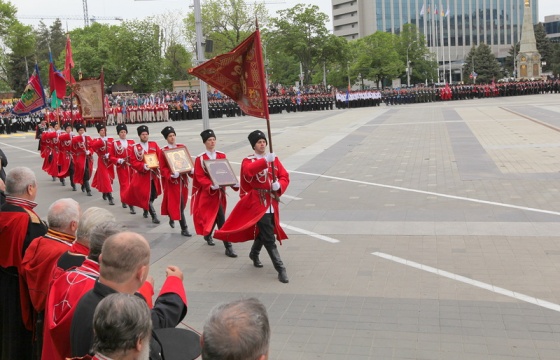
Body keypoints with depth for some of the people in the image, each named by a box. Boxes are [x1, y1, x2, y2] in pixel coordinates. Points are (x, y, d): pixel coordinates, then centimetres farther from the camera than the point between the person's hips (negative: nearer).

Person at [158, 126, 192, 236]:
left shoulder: (182, 147, 6)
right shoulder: (163, 151, -8)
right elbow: (162, 168, -9)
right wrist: (171, 174, -26)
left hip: (183, 179, 6)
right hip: (172, 181, -5)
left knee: (182, 202, 17)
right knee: (178, 203, -8)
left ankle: (172, 218, 45)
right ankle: (184, 229, -4)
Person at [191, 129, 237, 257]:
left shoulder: (222, 156, 5)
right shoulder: (200, 159, -8)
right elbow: (200, 177, -13)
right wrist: (211, 185, -28)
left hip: (220, 191, 5)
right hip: (208, 192, -5)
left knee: (214, 216, 17)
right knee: (221, 219, -11)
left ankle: (208, 235, 45)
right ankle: (228, 247, -9)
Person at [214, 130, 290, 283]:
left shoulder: (274, 159, 10)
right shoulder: (248, 161, -4)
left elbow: (285, 177, 5)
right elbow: (248, 171, -28)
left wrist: (279, 185, -17)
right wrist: (265, 160, -39)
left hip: (272, 203, 5)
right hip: (258, 203, -5)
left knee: (263, 232, 20)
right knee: (269, 238, -8)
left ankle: (254, 254, 48)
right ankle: (280, 269, -5)